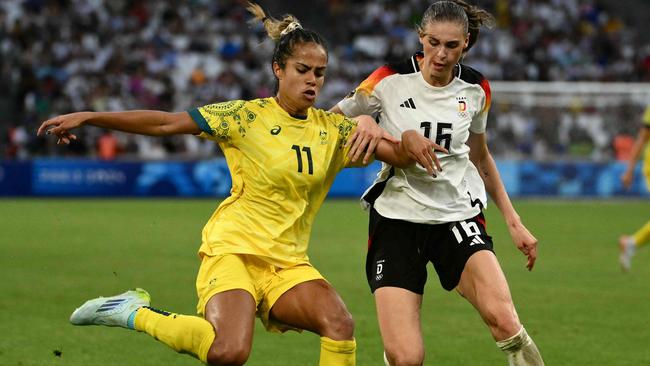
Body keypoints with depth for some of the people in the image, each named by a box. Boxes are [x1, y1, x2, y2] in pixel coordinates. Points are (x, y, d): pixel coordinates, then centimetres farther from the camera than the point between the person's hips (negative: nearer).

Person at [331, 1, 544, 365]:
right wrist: (402, 137, -15)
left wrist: (514, 221, 15)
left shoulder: (476, 89, 2)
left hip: (458, 214, 2)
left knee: (503, 319, -27)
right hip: (397, 216, -2)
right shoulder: (391, 80, -7)